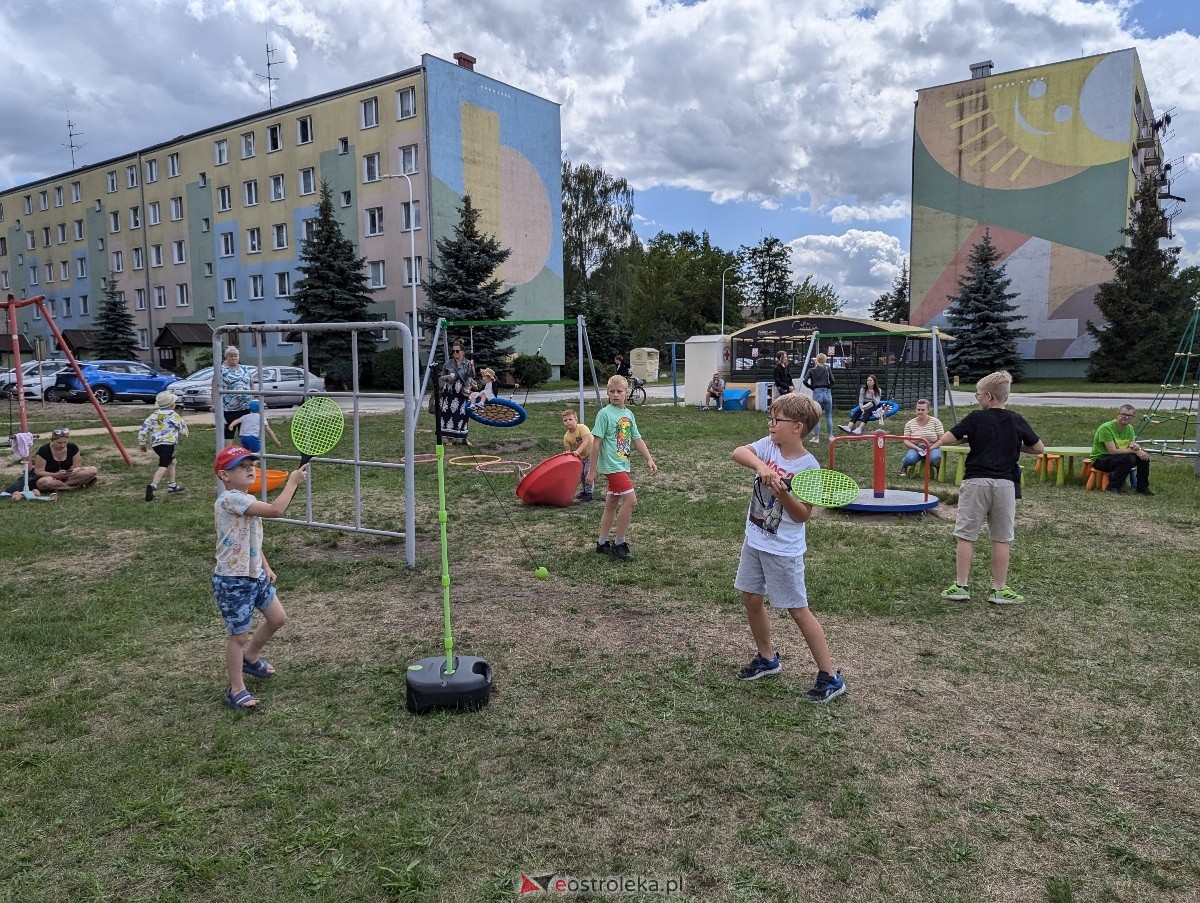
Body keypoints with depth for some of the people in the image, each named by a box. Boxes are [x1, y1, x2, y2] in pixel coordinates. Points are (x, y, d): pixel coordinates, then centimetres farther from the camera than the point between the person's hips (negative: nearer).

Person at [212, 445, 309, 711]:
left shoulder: (248, 501, 10)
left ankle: (249, 658, 43)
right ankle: (237, 690, 19)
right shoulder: (230, 499, -23)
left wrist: (265, 567, 12)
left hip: (255, 575, 10)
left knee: (277, 618, 19)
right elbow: (276, 510, -32)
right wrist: (293, 481, -22)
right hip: (232, 581, -10)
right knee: (238, 635, 3)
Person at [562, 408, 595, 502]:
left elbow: (586, 441, -38)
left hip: (591, 452, -7)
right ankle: (583, 491, 30)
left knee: (587, 472, -14)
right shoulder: (566, 436, -9)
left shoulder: (582, 427, -27)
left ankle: (588, 493, -7)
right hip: (581, 456, 7)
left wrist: (577, 451, -49)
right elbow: (568, 450, -8)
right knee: (581, 473, 12)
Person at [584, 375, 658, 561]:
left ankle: (602, 544, 24)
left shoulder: (629, 414, 10)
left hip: (622, 466, 8)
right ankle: (619, 544, -4)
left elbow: (637, 439, 16)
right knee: (630, 500, -14)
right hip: (612, 466, -8)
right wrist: (592, 470, -12)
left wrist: (649, 459, 5)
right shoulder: (604, 414, -10)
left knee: (612, 504, 14)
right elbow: (596, 442, -11)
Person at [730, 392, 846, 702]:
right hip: (755, 540, 7)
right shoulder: (768, 445, -3)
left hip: (783, 550, -6)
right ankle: (767, 659, 36)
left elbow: (802, 515, -16)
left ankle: (830, 677, 12)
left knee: (798, 610, 0)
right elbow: (738, 452, -18)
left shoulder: (808, 467, -17)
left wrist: (782, 492, -32)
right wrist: (760, 465, -34)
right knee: (752, 600, 15)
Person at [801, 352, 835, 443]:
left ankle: (816, 438, 5)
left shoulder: (812, 370, 6)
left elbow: (805, 381, -5)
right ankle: (830, 436, 18)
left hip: (817, 393, 0)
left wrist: (812, 387, 8)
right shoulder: (827, 368, 4)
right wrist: (829, 387, 14)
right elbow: (832, 381, -3)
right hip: (827, 393, 0)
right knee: (829, 416, 12)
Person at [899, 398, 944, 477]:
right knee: (909, 459, -34)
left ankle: (939, 468, 2)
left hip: (932, 448, 0)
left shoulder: (935, 422, -1)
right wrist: (917, 448, -18)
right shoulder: (910, 424, 3)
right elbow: (906, 442, -1)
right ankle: (904, 465, 4)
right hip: (916, 448, 0)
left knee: (935, 458, -36)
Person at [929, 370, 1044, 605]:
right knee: (1001, 539, 8)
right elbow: (1039, 448, 10)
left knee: (966, 535, 5)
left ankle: (961, 586, 6)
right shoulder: (1016, 421, 4)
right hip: (1004, 483, 2)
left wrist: (935, 444, 9)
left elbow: (947, 438, -11)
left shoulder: (976, 418, -4)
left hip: (976, 481, -2)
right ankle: (999, 589, 13)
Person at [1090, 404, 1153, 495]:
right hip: (1100, 459, -8)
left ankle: (1142, 488, 4)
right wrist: (1134, 451, -28)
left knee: (1144, 455, -10)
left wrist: (1136, 447, -26)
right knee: (1129, 458, -30)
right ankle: (1113, 486, -15)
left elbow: (1132, 447, -1)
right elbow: (1112, 451, -28)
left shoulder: (1130, 428, 4)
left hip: (1119, 458, 8)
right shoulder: (1106, 428, -22)